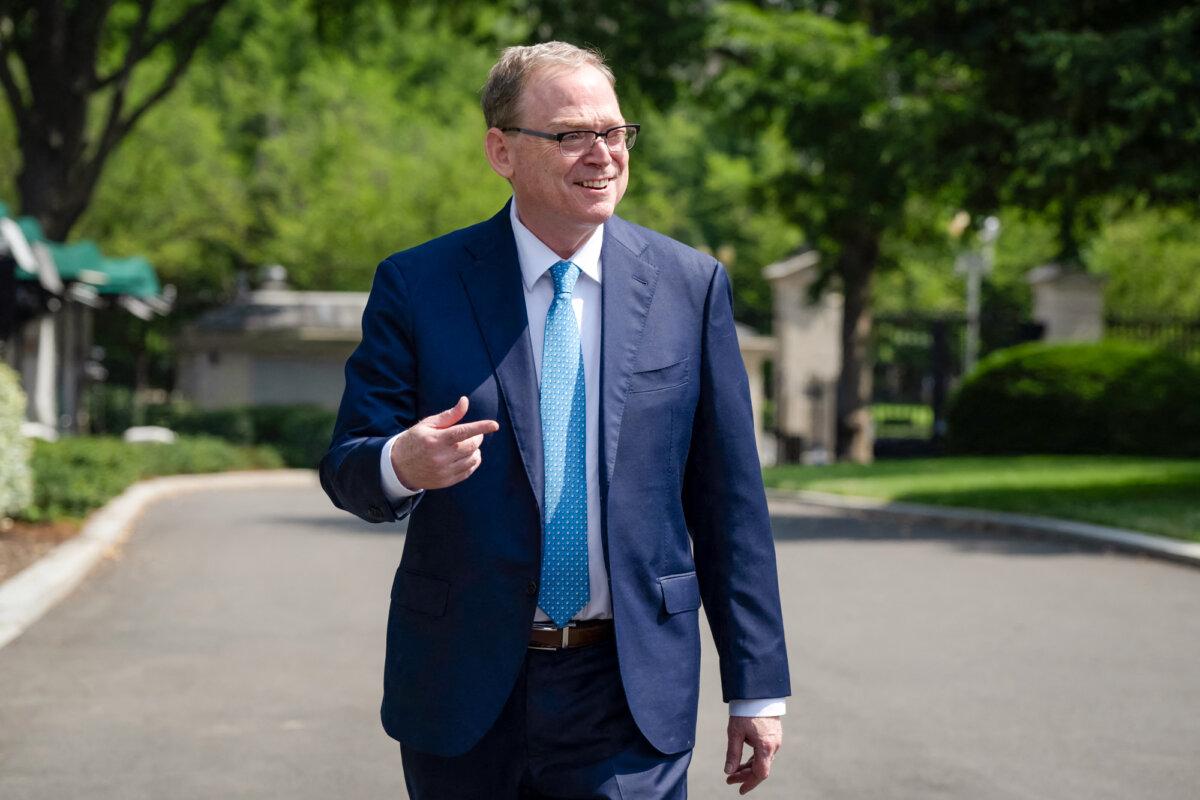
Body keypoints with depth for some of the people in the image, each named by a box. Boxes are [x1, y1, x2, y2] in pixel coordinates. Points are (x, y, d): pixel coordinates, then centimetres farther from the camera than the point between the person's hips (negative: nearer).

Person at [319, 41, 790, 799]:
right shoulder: (417, 285, -1)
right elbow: (347, 468, -1)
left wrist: (757, 687, 3)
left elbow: (729, 499, 3)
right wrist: (402, 464, -26)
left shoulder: (691, 284, 2)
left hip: (630, 701, 0)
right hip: (465, 691, 0)